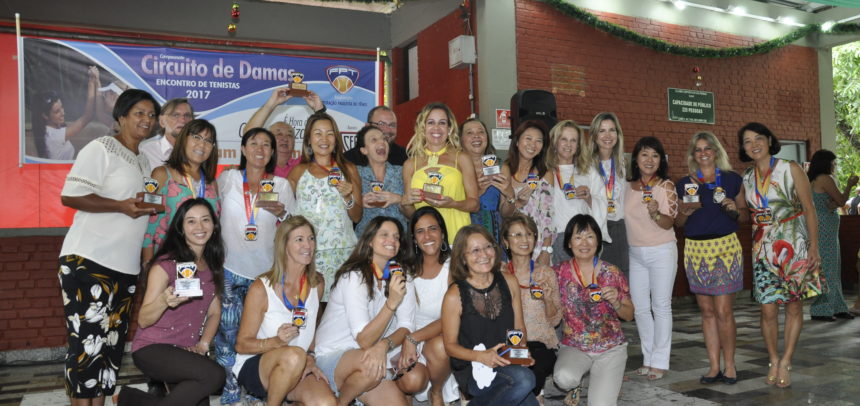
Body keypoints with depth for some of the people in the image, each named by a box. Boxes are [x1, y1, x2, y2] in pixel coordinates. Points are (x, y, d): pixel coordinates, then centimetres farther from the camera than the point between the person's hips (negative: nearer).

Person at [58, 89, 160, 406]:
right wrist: (122, 206, -21)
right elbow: (70, 195, -14)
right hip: (89, 261, -8)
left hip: (125, 266, 8)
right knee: (87, 342, -7)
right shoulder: (101, 148, -5)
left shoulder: (143, 161, 19)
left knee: (112, 343, 10)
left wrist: (153, 206, 10)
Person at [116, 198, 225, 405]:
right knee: (214, 375, -29)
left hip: (186, 350, 7)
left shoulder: (213, 266, 8)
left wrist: (203, 344, -2)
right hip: (152, 348, -7)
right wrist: (164, 301, -33)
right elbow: (143, 321, -13)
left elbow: (214, 312, 14)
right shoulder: (166, 264, -12)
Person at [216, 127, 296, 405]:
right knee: (227, 333, -2)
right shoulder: (228, 178, 6)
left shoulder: (281, 185, 7)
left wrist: (281, 212, -10)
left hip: (265, 272, 1)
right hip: (230, 269, 0)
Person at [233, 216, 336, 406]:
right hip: (253, 367, -3)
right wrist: (277, 341, -26)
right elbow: (242, 344, -8)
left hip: (296, 369, 3)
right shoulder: (261, 288, -12)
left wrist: (309, 359, -1)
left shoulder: (317, 283, 3)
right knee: (294, 355, -37)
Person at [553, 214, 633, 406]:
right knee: (564, 378, -31)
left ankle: (610, 379, 19)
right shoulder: (560, 273, -5)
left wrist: (615, 302, -17)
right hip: (573, 347, 0)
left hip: (611, 348, 0)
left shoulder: (612, 273, -5)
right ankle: (575, 387, 7)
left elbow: (629, 315, 3)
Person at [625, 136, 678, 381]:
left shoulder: (666, 186, -7)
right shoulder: (627, 187, 4)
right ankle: (649, 358, 20)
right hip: (635, 253, 5)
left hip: (662, 252, -4)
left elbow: (668, 223, -12)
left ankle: (660, 361, 8)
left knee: (661, 306, 0)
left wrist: (655, 213, -32)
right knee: (639, 308, 8)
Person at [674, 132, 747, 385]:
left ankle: (729, 365, 9)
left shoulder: (732, 179, 5)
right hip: (695, 249, 3)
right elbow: (678, 222, 14)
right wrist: (685, 210, -6)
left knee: (723, 311, -5)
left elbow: (746, 215, 10)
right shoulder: (685, 184, 10)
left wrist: (735, 210, -10)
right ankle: (714, 366, 13)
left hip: (725, 247, -3)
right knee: (707, 310, 6)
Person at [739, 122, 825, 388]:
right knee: (767, 309, 0)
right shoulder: (747, 179, 7)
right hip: (763, 249, 3)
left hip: (794, 246, -3)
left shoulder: (791, 170, -4)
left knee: (794, 305, 3)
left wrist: (814, 247, -11)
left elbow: (809, 210, -6)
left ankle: (785, 362, 12)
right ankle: (773, 361, 15)